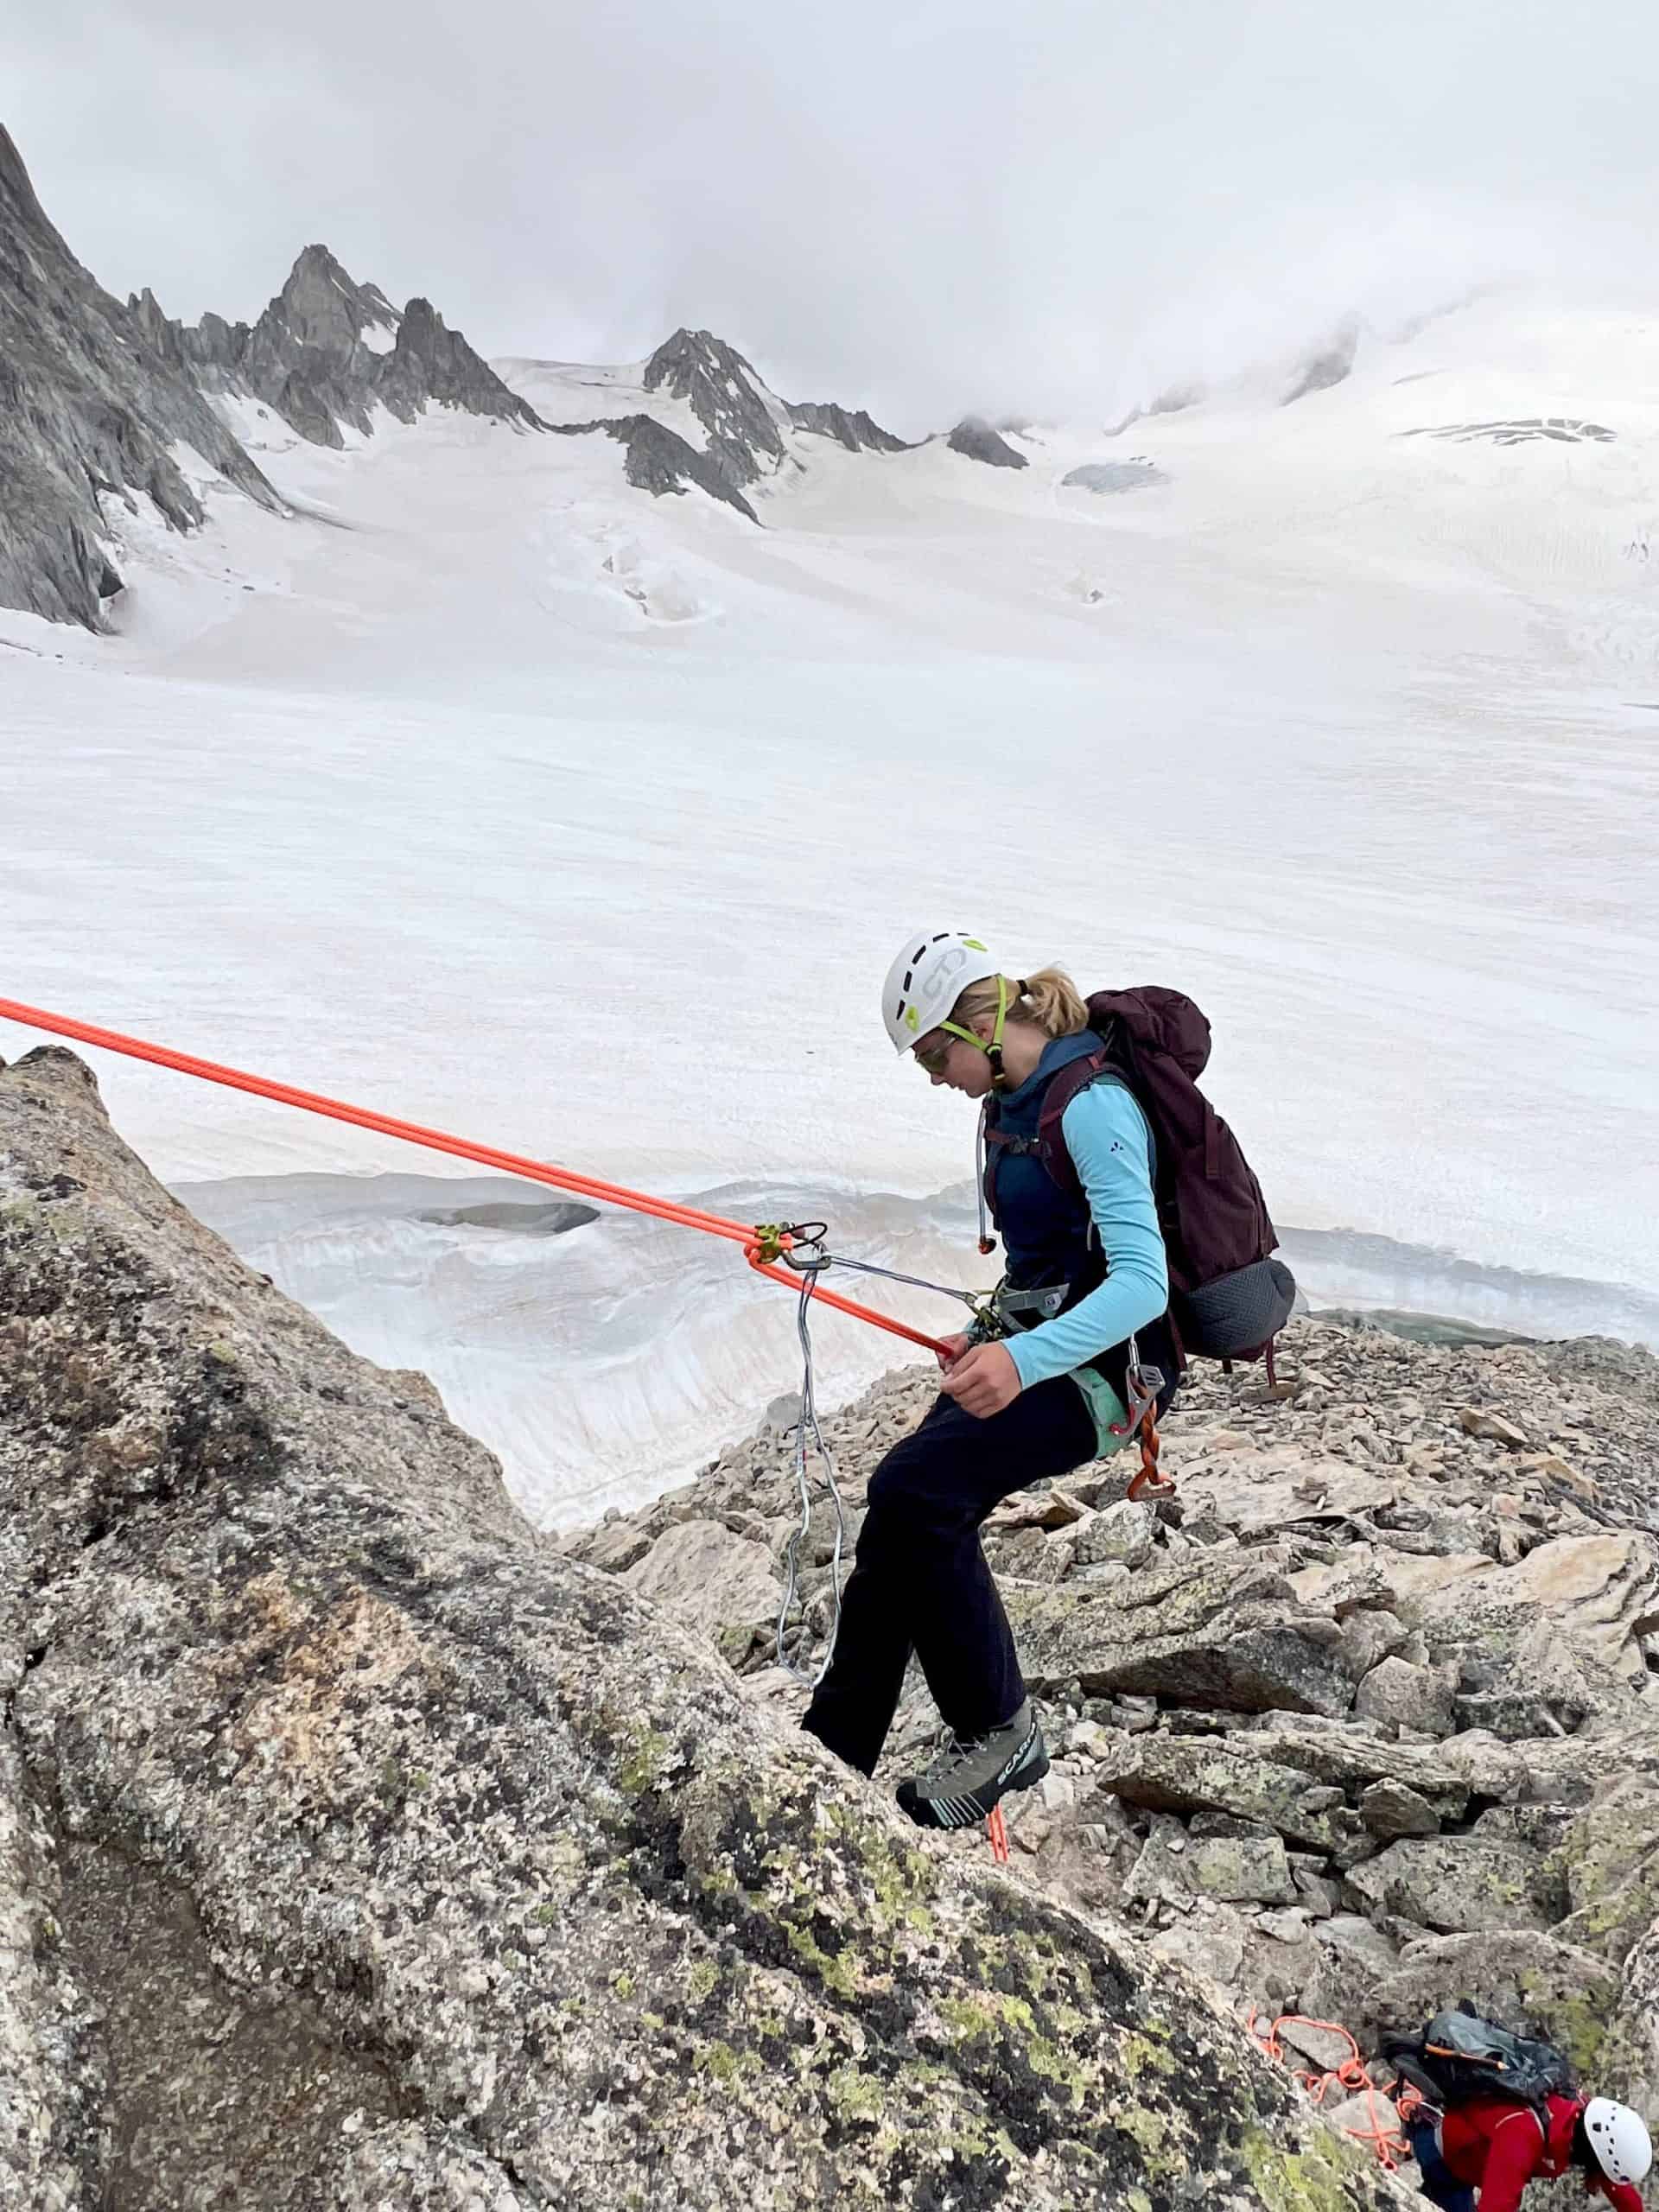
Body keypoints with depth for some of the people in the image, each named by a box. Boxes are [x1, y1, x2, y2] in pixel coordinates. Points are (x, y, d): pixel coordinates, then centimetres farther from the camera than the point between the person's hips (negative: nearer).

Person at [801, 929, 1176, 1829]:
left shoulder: (1092, 1104, -21)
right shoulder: (1015, 1099, 8)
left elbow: (1143, 1282, -30)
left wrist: (1024, 1362, -42)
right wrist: (988, 1343, 20)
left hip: (1101, 1362, -9)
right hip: (1033, 1347, 9)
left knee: (913, 1486, -25)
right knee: (907, 1516, 1)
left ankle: (998, 1733, -8)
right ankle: (830, 1752, 14)